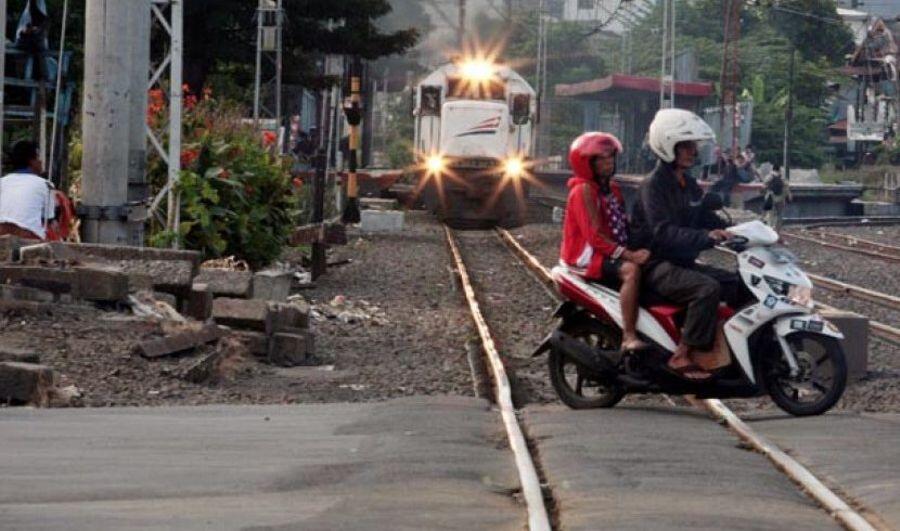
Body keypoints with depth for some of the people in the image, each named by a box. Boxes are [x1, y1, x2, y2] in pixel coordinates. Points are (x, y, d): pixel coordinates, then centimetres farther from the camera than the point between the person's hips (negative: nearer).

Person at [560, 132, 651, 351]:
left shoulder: (612, 189, 18)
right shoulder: (583, 190, -10)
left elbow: (624, 226, 16)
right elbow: (595, 236, -19)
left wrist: (639, 248, -5)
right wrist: (629, 255, -27)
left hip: (616, 252, 9)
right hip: (588, 256, -9)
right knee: (632, 270, -34)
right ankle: (629, 337, -39)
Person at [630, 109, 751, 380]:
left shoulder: (689, 185, 16)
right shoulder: (653, 186, -13)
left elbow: (707, 219, 22)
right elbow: (663, 231, -27)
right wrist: (706, 237, -39)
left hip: (683, 263, 9)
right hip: (656, 266, -9)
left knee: (740, 285, -1)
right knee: (708, 288, -32)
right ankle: (682, 357, -31)